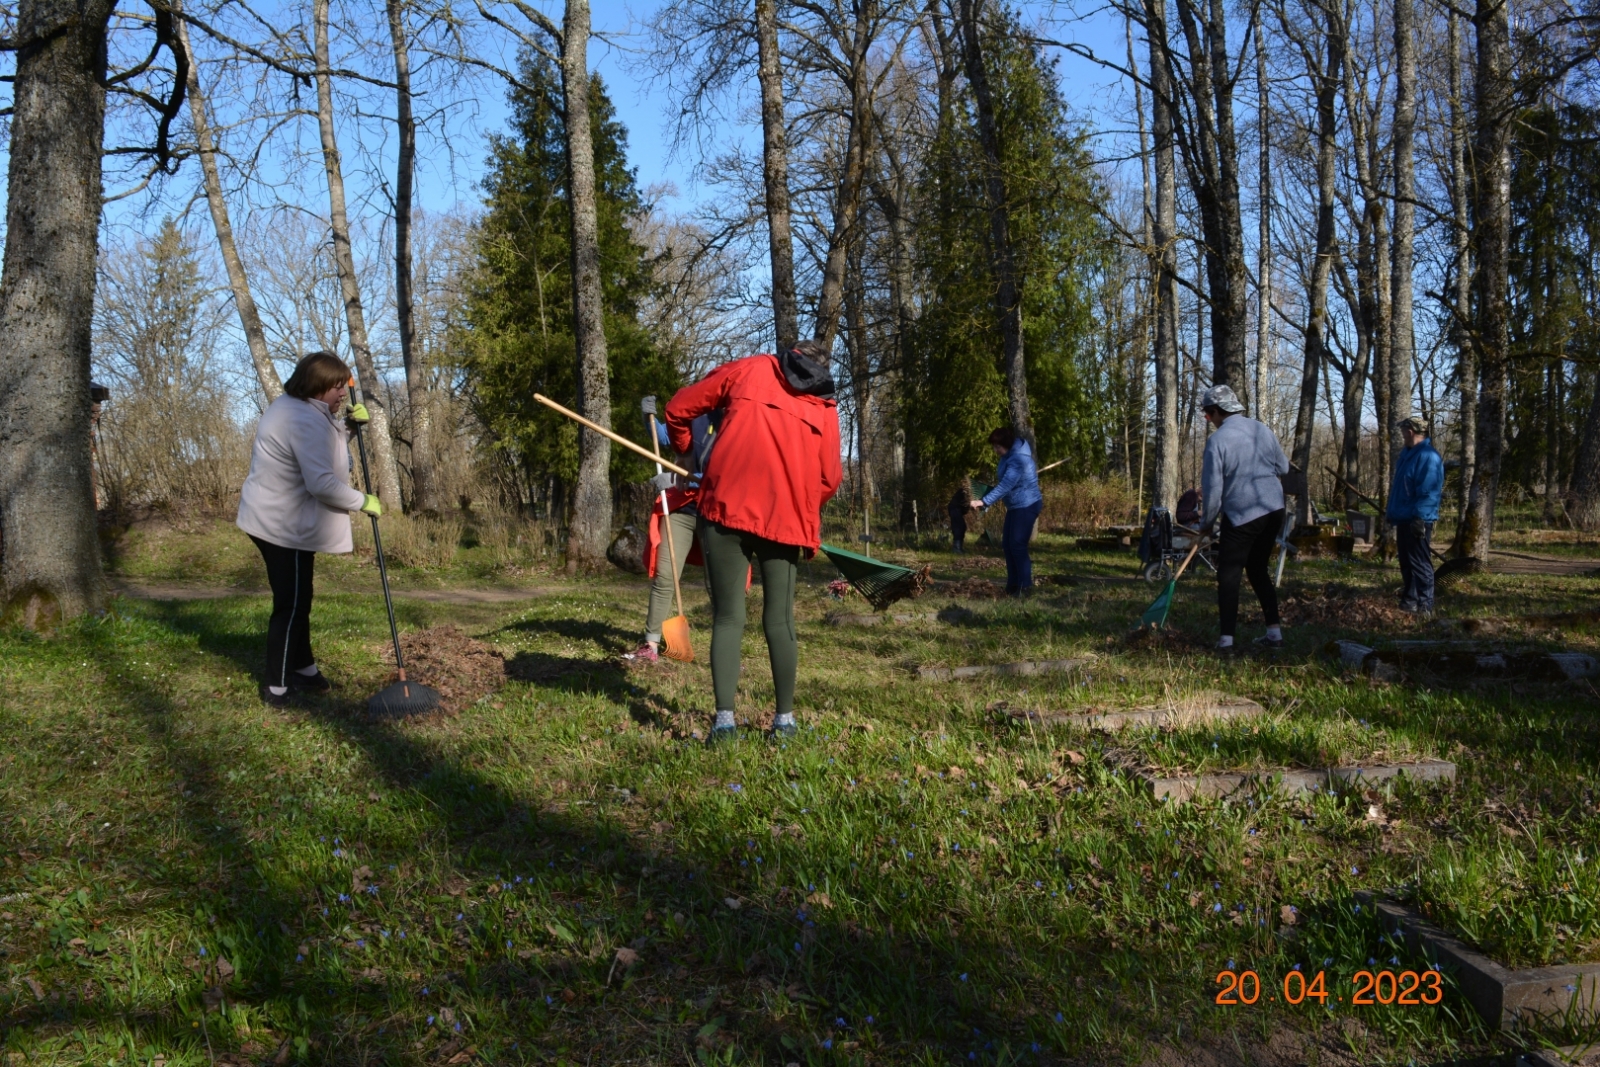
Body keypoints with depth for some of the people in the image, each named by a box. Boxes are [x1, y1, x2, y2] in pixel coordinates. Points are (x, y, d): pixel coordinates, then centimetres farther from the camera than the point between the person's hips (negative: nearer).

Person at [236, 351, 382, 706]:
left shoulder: (292, 407, 10)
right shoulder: (307, 422, -24)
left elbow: (322, 449, 21)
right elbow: (323, 483, -30)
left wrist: (349, 426, 4)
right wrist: (363, 502, -17)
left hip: (273, 518, 11)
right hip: (284, 525, -11)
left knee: (295, 601, 21)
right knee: (291, 606, -3)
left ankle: (304, 669, 34)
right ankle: (277, 688, 6)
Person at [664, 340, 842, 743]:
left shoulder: (748, 369, 14)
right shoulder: (824, 406, 15)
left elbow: (678, 409, 14)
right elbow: (830, 479, 8)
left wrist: (685, 448, 32)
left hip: (727, 507, -1)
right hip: (786, 518, 1)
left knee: (728, 616, 2)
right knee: (779, 619, 9)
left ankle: (724, 719, -5)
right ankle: (785, 718, 13)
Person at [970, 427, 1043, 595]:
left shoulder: (1017, 460, -25)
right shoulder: (1009, 455, 6)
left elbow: (1005, 486, -34)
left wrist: (984, 502, -39)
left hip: (1027, 506, -10)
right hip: (1015, 506, 10)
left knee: (1018, 546, -11)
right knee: (1007, 545, 9)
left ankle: (1025, 587, -5)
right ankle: (1013, 585, 14)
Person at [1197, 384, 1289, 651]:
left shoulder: (1217, 440, -14)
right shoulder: (1262, 430, 5)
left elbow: (1212, 489, -13)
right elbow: (1283, 467, 14)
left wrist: (1205, 523, 0)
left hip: (1241, 515, -6)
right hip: (1274, 510, 6)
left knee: (1229, 572, 3)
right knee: (1257, 569, 19)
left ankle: (1226, 638, 0)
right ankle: (1274, 631, 17)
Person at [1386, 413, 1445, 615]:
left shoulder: (1429, 457, -16)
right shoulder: (1408, 454, 16)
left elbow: (1429, 492, -22)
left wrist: (1419, 518, -25)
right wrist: (1391, 511, 22)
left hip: (1417, 521, -10)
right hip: (1404, 519, 10)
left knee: (1420, 564, -7)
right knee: (1406, 563, 15)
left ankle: (1425, 605, -4)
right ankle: (1409, 601, 23)